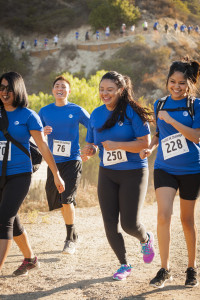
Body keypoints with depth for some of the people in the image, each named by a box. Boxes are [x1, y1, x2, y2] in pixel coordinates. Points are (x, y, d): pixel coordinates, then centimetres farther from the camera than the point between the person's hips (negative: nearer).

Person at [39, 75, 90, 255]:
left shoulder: (77, 111, -1)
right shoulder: (45, 111, 7)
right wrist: (43, 132, -9)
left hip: (72, 161, -4)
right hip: (53, 162, 4)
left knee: (67, 200, -16)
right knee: (59, 202, 11)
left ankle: (71, 239, -3)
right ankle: (73, 235, 30)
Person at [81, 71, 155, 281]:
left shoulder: (132, 112, -12)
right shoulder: (96, 114, 5)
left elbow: (145, 143, -16)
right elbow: (90, 144, 14)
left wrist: (117, 145, -26)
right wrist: (87, 151, -10)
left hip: (133, 172, -5)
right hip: (107, 174, 5)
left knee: (129, 224, -5)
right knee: (110, 224, 3)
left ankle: (146, 239, 32)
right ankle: (124, 265, 22)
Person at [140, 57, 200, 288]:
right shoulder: (160, 104, 5)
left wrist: (169, 119, -20)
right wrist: (150, 147, -2)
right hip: (164, 168, 2)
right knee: (163, 215, -15)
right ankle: (165, 270, -5)